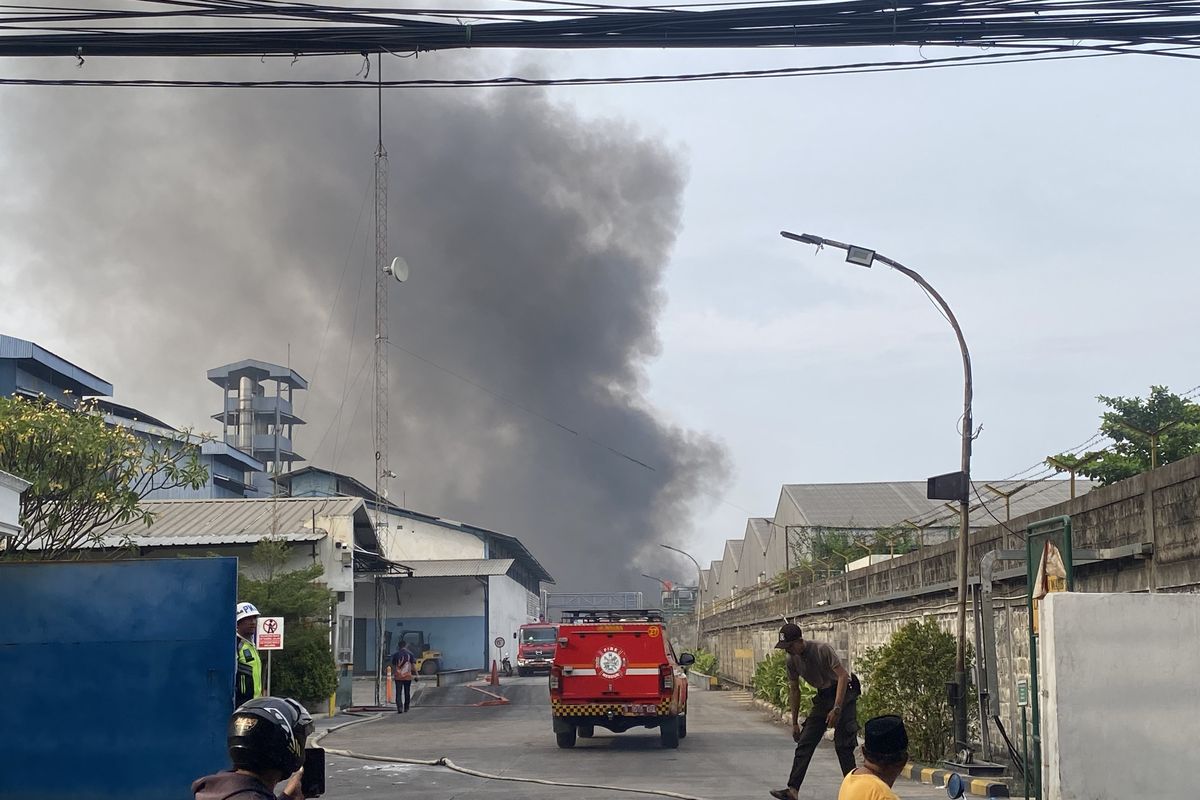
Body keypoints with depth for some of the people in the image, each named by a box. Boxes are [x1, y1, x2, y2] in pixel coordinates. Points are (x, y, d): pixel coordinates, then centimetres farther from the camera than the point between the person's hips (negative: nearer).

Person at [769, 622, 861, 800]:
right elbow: (794, 690, 8)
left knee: (843, 746, -10)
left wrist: (837, 709, -33)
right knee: (804, 743, -4)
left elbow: (843, 676, -27)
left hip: (844, 693, -7)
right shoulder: (792, 660, -3)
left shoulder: (822, 650, -24)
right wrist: (794, 723, 9)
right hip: (823, 697, 7)